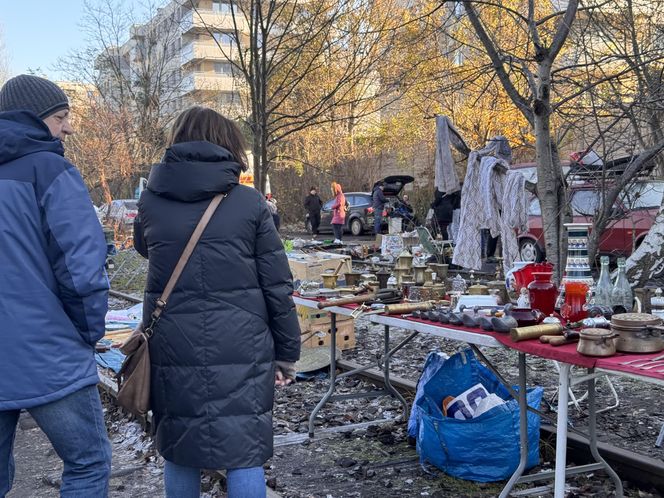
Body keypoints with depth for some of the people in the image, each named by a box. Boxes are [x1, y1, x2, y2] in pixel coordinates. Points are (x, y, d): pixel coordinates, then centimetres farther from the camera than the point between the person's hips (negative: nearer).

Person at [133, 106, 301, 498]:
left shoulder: (151, 200, 3)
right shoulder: (249, 203, -3)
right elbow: (278, 286, -2)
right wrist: (288, 352, 6)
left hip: (173, 347, 3)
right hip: (241, 348, -2)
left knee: (179, 451, 16)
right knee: (244, 453, 6)